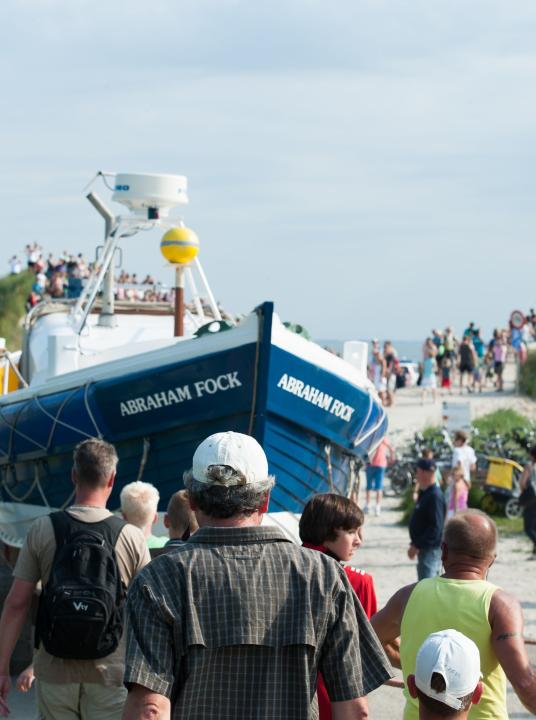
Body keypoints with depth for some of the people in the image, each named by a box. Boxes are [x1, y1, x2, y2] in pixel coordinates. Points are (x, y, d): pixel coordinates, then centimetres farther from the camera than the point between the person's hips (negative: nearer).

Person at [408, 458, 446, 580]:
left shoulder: (435, 496, -20)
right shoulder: (424, 493, 12)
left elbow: (435, 527, -24)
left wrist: (417, 546, -22)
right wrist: (415, 544, 17)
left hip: (431, 549, -11)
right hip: (424, 547, 11)